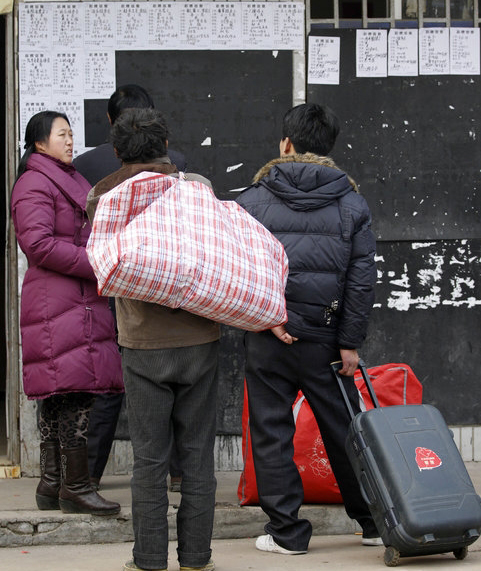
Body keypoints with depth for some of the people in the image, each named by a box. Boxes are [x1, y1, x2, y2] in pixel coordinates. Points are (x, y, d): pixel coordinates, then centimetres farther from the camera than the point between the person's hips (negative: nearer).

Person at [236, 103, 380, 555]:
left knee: (271, 433, 7)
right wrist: (350, 343, 2)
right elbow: (361, 278, 0)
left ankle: (286, 531, 9)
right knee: (345, 431, 11)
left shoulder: (253, 200, 0)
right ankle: (375, 522, 19)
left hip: (267, 342, -1)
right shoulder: (351, 203, 3)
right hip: (324, 339, 2)